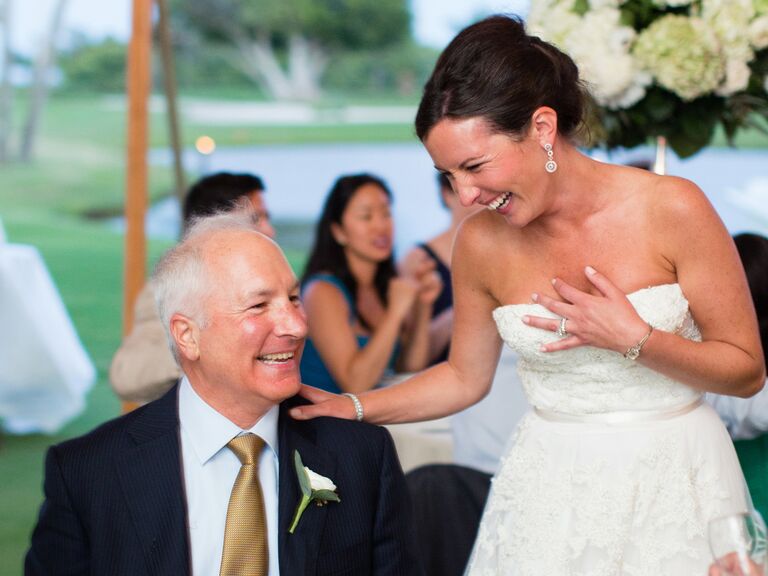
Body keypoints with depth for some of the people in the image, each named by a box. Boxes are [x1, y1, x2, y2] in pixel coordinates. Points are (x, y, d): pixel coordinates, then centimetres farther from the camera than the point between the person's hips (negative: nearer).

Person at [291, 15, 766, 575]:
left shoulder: (673, 209, -15)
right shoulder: (482, 243, -6)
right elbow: (464, 377, 9)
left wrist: (634, 339, -21)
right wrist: (347, 409, 0)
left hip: (677, 483, -1)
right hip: (553, 485, 2)